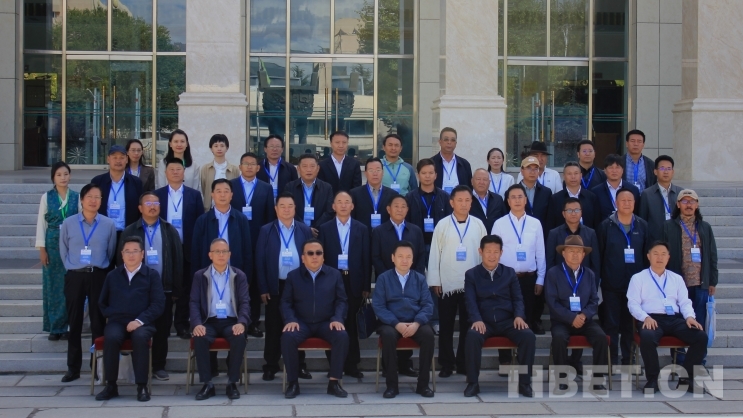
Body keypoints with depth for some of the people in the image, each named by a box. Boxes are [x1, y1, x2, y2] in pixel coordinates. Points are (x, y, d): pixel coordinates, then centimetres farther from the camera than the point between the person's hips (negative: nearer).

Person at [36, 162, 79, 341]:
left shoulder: (77, 197, 2)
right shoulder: (47, 197, 2)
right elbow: (41, 223, 3)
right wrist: (41, 248, -3)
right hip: (53, 244, 0)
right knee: (53, 285, 3)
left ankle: (68, 326, 10)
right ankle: (54, 327, 10)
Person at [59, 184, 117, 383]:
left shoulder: (109, 224, 0)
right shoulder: (68, 223, 2)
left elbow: (111, 252, 7)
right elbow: (63, 250, 10)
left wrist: (100, 269, 6)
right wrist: (72, 268, 7)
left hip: (98, 276, -1)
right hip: (75, 276, 1)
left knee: (98, 321, 4)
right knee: (74, 322, 6)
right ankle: (73, 368, 13)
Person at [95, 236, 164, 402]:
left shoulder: (152, 275, 8)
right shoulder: (112, 276, 17)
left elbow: (158, 304, 0)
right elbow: (102, 303, 21)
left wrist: (139, 320, -13)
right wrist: (111, 316, 2)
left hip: (141, 323, -2)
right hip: (117, 322, 2)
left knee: (140, 337, -36)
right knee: (111, 337, -32)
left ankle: (142, 386, -26)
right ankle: (111, 385, -21)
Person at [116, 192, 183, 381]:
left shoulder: (170, 231, 7)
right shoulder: (130, 232, 5)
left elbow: (178, 261, 4)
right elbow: (122, 260, 2)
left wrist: (177, 289, -2)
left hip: (164, 289, 1)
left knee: (162, 330, 5)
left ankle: (159, 366, 14)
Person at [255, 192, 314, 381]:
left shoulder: (305, 231, 5)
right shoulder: (266, 231, 2)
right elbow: (260, 261, 0)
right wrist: (263, 289, -5)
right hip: (275, 287, -1)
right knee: (273, 328, 5)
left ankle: (300, 365, 13)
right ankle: (271, 366, 12)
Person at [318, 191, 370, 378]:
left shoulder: (362, 229, 7)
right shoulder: (325, 228, 5)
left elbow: (366, 259, 4)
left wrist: (366, 286, -1)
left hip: (354, 282, 0)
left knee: (351, 323, 4)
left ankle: (351, 364, 10)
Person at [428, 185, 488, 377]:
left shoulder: (478, 225, 3)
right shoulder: (442, 225, 0)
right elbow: (434, 254, 1)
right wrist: (435, 281, -3)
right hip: (447, 284, -1)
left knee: (468, 326, 7)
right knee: (446, 327, 5)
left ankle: (464, 364, 17)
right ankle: (446, 364, 14)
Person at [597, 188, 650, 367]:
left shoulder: (642, 226, 6)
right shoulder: (606, 225, 0)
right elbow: (599, 254, 0)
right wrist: (598, 279, -4)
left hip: (635, 283, 2)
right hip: (612, 284, -2)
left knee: (630, 324, 8)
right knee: (611, 324, 2)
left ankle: (627, 359, 17)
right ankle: (612, 361, 8)